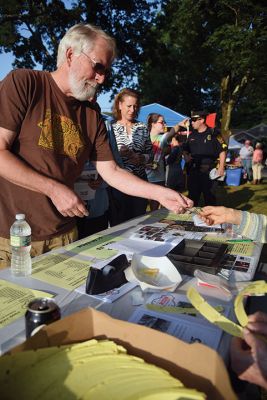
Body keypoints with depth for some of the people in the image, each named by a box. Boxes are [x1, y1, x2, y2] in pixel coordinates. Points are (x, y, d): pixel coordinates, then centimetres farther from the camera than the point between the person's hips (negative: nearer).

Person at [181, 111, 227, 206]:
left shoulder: (213, 134, -4)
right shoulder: (192, 135, 12)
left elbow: (222, 151, -6)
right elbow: (185, 149, 23)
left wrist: (221, 167, -13)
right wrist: (186, 157, 2)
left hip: (208, 170, -5)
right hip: (193, 170, 5)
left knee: (209, 196, 6)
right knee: (192, 196, 11)